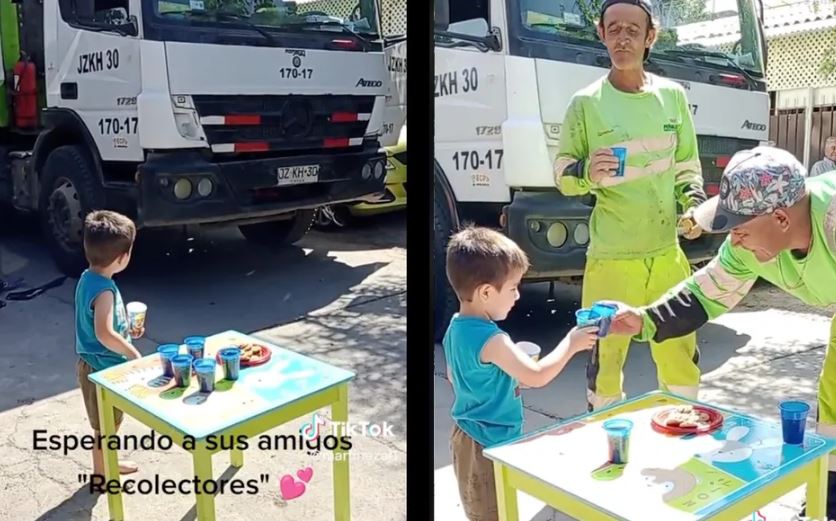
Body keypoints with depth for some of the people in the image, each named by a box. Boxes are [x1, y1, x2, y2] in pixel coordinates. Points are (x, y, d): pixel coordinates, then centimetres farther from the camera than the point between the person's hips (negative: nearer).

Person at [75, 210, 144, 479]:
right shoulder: (104, 290, -28)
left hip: (95, 364, 9)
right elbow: (104, 334, -35)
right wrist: (133, 353, -23)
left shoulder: (88, 278, 2)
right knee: (105, 425, 9)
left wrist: (126, 330, 12)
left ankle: (108, 463, 41)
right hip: (103, 368, -9)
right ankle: (101, 474, 26)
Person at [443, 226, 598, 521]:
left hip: (468, 436, 9)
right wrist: (571, 343, -15)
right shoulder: (490, 339, -29)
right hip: (491, 444, -9)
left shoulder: (456, 329, 0)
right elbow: (537, 376, -27)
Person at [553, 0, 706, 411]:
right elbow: (561, 175, 0)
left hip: (667, 251, 4)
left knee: (681, 353, 11)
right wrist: (587, 171, -22)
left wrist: (693, 204, -1)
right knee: (605, 356, 1)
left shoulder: (673, 96, 7)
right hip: (611, 256, -3)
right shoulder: (586, 102, -4)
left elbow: (688, 165, 17)